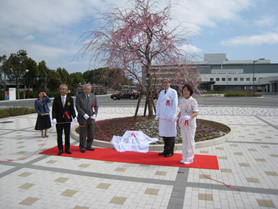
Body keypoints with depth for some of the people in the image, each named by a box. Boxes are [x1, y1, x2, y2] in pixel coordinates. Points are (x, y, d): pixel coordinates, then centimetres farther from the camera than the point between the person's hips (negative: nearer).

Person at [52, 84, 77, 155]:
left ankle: (67, 149, 20)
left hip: (67, 120, 1)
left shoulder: (70, 99, 2)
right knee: (59, 135, 7)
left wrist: (74, 117, -10)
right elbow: (54, 110, -2)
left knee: (67, 135, 8)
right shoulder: (56, 99, 1)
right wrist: (54, 118, -15)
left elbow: (72, 109, 3)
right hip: (59, 120, 0)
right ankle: (60, 149, 19)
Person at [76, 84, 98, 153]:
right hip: (83, 118, -3)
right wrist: (84, 114, -17)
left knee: (91, 134, 9)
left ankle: (88, 146, 27)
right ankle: (82, 147, 19)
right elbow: (78, 107, -6)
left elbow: (96, 107, 10)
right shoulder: (79, 96, 0)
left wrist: (94, 114, -6)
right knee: (83, 134, 2)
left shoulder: (93, 97, 10)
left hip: (91, 119, 3)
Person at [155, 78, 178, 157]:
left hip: (169, 117, -6)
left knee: (170, 135, 1)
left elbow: (175, 105, -9)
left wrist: (170, 116, -13)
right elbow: (158, 104, 17)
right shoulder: (161, 93, 14)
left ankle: (170, 151, 13)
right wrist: (157, 115, 8)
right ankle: (166, 150, 23)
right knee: (164, 134, 11)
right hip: (162, 117, 6)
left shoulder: (173, 92, -4)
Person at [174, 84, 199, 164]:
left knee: (190, 141, 3)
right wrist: (177, 117, -1)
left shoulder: (193, 101, -11)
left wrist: (189, 117, -32)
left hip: (190, 124, -6)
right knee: (184, 141, 13)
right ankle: (185, 158, 25)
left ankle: (190, 158, 15)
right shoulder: (181, 100, 7)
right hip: (182, 124, 6)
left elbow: (196, 112, -15)